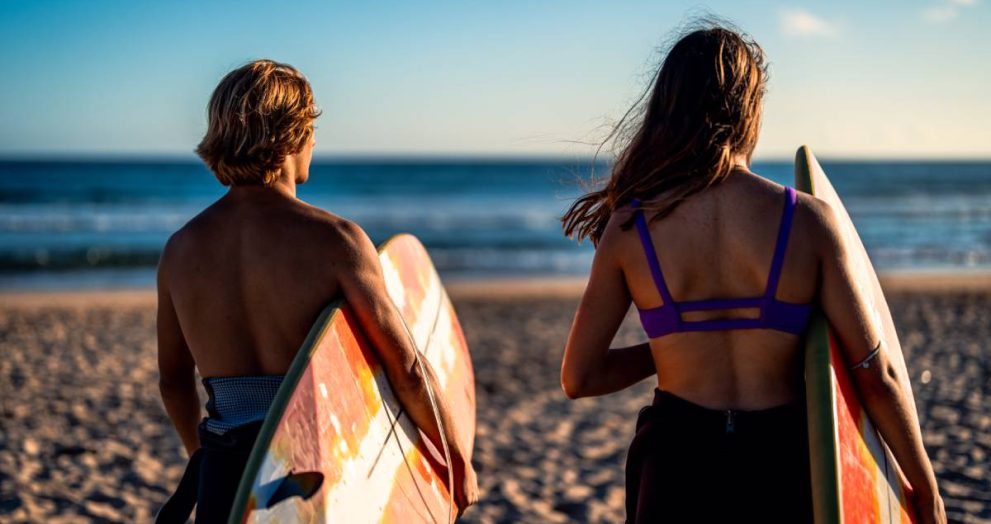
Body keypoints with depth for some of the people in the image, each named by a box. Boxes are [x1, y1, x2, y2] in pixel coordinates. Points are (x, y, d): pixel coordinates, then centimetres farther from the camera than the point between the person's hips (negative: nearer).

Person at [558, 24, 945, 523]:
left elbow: (578, 378, 0)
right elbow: (876, 375, -6)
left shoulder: (630, 228, -7)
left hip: (676, 468, 0)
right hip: (780, 467, 0)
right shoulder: (809, 220, -9)